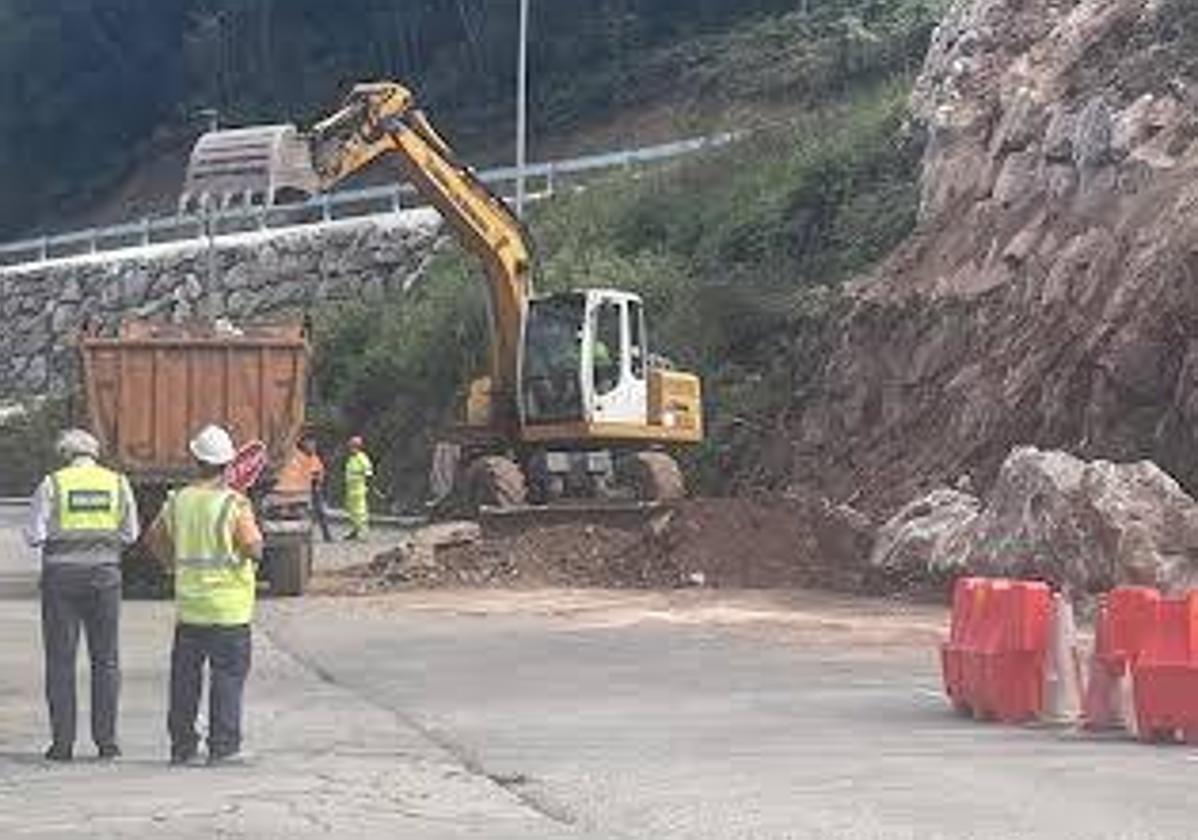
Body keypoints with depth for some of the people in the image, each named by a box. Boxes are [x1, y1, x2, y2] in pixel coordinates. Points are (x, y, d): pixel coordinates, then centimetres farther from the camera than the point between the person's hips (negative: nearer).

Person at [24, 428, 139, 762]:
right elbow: (130, 534, 6)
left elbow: (34, 536, -6)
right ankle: (106, 739, 5)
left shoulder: (53, 484, -3)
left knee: (61, 660, 4)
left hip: (62, 574, -2)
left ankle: (62, 741, 2)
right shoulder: (118, 483, 3)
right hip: (105, 574, 2)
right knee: (106, 660, 8)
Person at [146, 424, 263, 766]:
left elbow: (156, 538, 11)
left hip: (188, 603, 4)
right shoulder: (235, 504, -13)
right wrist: (254, 553, 4)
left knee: (185, 675, 12)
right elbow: (253, 548, -18)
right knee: (228, 674, 1)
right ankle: (222, 746, -1)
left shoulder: (178, 501, 1)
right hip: (228, 605, -4)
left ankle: (182, 744, 16)